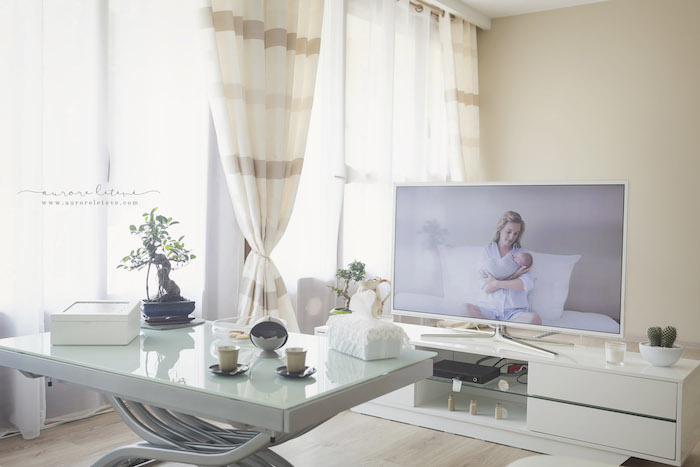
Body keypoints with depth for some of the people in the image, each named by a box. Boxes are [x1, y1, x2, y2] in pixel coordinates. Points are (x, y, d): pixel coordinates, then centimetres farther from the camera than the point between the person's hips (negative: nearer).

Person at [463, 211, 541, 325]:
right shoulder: (487, 251, 10)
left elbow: (527, 284, -9)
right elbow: (486, 288, -3)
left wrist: (496, 282, -11)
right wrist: (513, 276, -10)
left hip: (515, 310, 0)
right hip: (490, 307, 0)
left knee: (534, 319, -34)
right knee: (466, 308, -32)